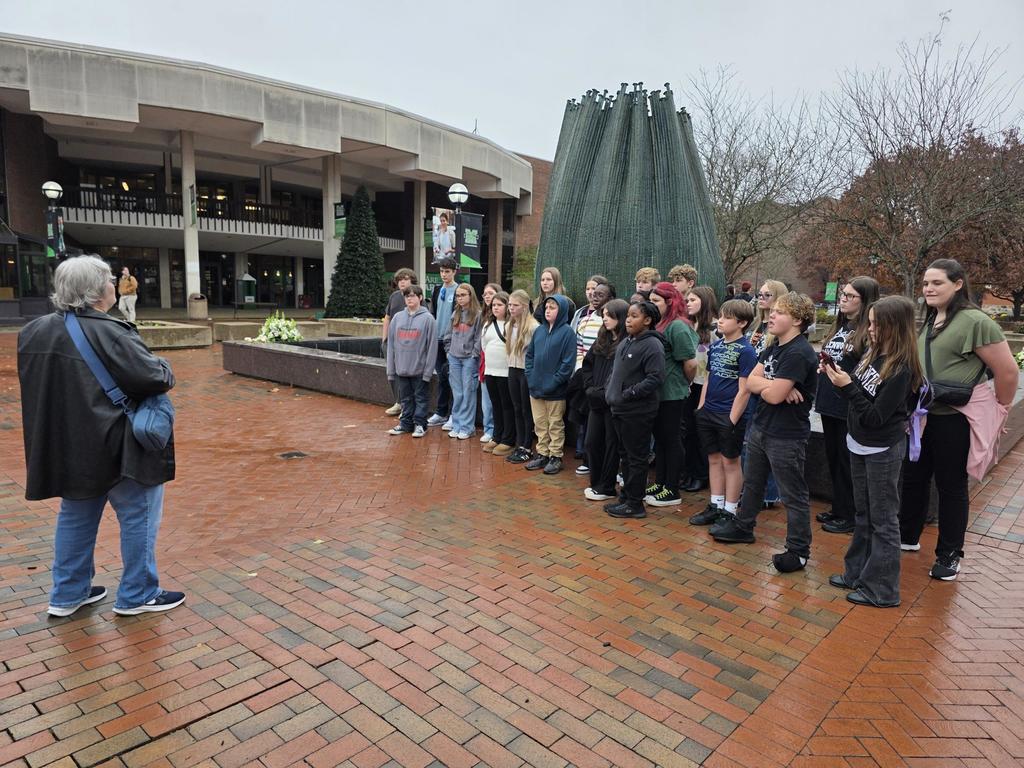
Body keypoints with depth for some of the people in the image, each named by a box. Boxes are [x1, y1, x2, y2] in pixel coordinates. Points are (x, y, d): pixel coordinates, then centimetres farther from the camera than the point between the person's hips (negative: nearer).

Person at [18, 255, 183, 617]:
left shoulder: (35, 331, 4)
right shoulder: (108, 334, -22)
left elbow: (40, 384, 16)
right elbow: (155, 378, -23)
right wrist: (164, 369, -3)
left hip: (68, 448, 8)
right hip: (117, 448, -8)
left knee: (76, 517, 21)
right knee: (139, 517, 7)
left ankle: (67, 594, 32)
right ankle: (137, 595, 17)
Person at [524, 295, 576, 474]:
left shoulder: (567, 332, -10)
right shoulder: (539, 330, 8)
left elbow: (568, 362, -15)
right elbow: (529, 354, 13)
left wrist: (553, 382, -17)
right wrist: (530, 376, 2)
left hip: (555, 390, -5)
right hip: (536, 387, 6)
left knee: (555, 425, 7)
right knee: (540, 424, 14)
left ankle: (555, 457, 18)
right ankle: (542, 454, 26)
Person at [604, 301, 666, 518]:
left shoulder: (652, 345, -15)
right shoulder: (626, 342, 12)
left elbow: (655, 378, -22)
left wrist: (629, 393, -21)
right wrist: (609, 388, 9)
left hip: (638, 412, -8)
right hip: (619, 409, 9)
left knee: (636, 458, 2)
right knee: (626, 455, 18)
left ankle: (634, 504, 11)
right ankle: (625, 497, 29)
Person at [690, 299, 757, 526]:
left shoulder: (745, 351, -12)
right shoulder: (714, 346, 9)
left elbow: (744, 390, -14)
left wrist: (733, 419, -17)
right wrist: (700, 408, 11)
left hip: (729, 416, -7)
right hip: (708, 412, 7)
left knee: (730, 462, 5)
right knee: (714, 459, 13)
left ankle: (729, 511, 15)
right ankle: (715, 506, 24)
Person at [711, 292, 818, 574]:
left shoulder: (798, 354, -21)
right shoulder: (773, 347, 9)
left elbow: (773, 395, -26)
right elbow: (750, 382, 1)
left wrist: (762, 384, -6)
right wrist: (773, 385, -17)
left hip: (787, 437, -10)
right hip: (760, 428, 10)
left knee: (793, 495, 4)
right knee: (752, 482, 24)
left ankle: (798, 551, 16)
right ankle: (742, 527, 41)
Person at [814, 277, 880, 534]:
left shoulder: (869, 331, -13)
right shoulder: (839, 326, 11)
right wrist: (822, 367, 3)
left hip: (850, 408, -8)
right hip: (829, 403, 8)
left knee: (848, 463, 3)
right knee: (833, 458, 17)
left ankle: (849, 516, 17)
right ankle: (838, 508, 31)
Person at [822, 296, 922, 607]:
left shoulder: (900, 369, -21)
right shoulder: (873, 354, 1)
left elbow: (875, 417, -22)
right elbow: (858, 392, 7)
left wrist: (847, 386, -25)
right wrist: (838, 376, -9)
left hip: (883, 451, -8)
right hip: (860, 445, 8)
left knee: (883, 520, 4)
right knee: (863, 515, 19)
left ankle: (882, 589, 17)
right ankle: (857, 573, 33)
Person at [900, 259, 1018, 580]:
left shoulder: (975, 322, -17)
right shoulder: (928, 321, 8)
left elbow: (1008, 371, -15)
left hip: (953, 420, -7)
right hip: (921, 415, 7)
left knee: (951, 486, 6)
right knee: (913, 478, 18)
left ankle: (949, 554, 21)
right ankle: (907, 536, 35)